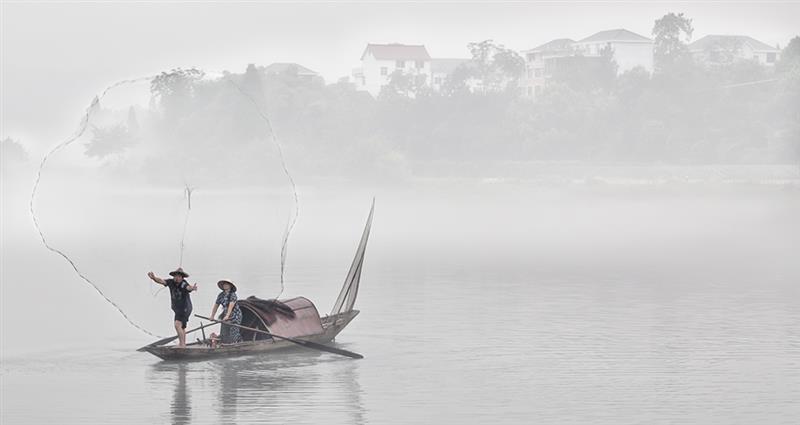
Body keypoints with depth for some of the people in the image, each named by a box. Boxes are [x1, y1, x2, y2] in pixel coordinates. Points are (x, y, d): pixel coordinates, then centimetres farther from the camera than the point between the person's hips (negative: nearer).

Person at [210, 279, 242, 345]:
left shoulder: (232, 295, -13)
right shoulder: (221, 295, 7)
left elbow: (231, 306, -25)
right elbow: (216, 306, 8)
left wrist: (227, 316, -35)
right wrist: (212, 316, 1)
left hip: (235, 316, -6)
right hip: (225, 316, 6)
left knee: (233, 332, -13)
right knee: (224, 332, -2)